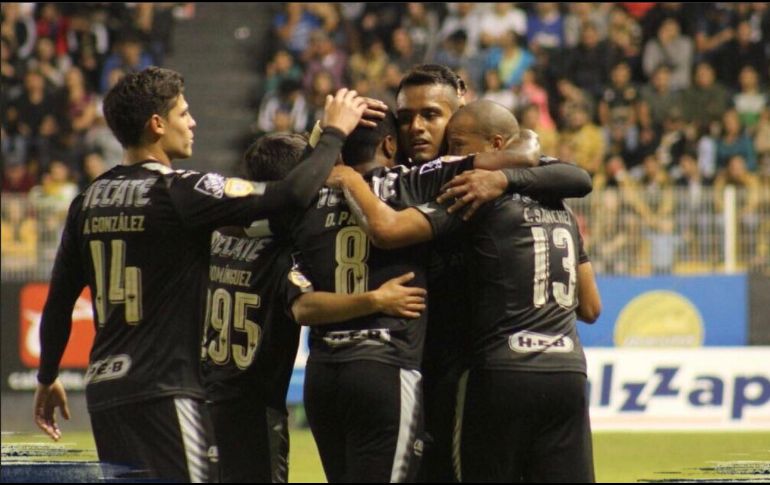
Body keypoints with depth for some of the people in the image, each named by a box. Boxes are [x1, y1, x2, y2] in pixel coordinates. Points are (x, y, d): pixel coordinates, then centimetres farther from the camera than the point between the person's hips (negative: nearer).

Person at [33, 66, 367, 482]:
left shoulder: (88, 201, 10)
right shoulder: (181, 194, -11)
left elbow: (58, 301, 15)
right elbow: (293, 193, -15)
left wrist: (47, 378, 29)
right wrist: (334, 132, 1)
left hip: (102, 389, 8)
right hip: (162, 392, -7)